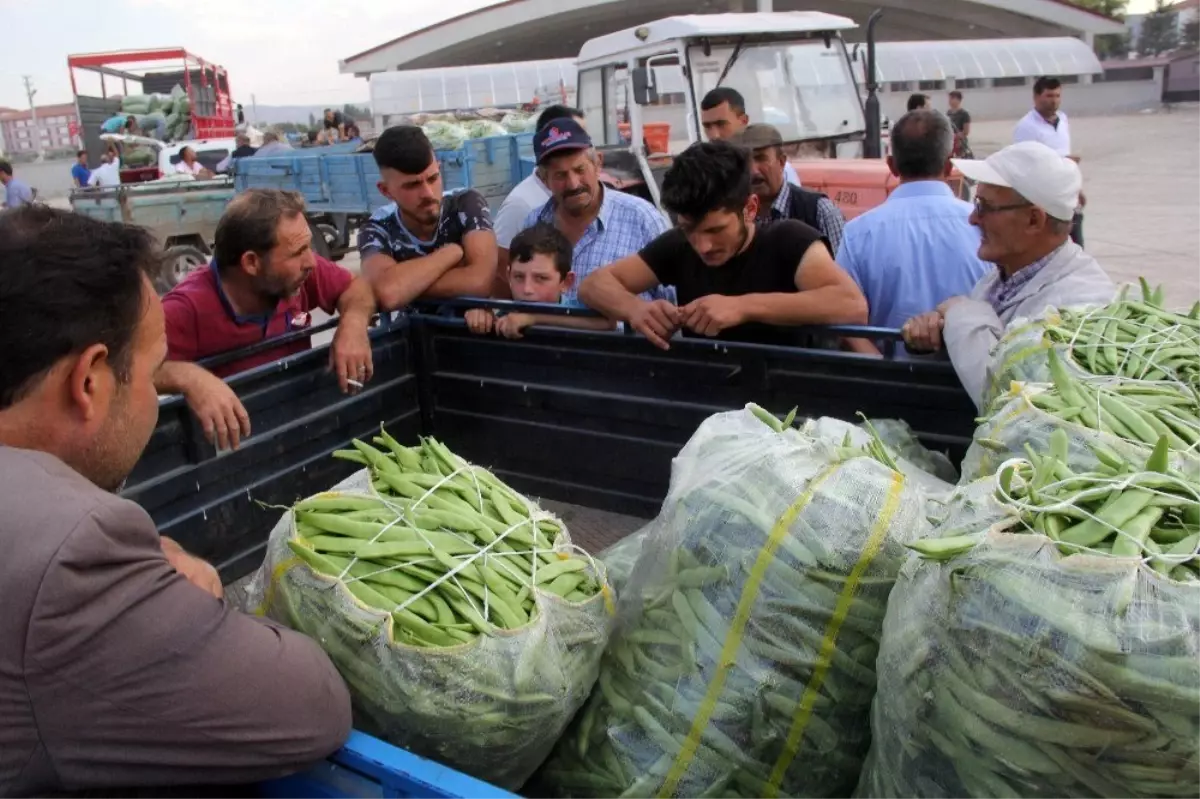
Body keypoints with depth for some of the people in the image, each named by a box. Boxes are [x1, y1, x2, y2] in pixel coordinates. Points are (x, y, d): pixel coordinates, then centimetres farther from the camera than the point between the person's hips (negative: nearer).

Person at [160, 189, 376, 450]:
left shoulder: (301, 271, -10)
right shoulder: (189, 309, -24)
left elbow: (356, 287, 5)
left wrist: (354, 321, -15)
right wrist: (187, 376, -46)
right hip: (230, 444, -1)